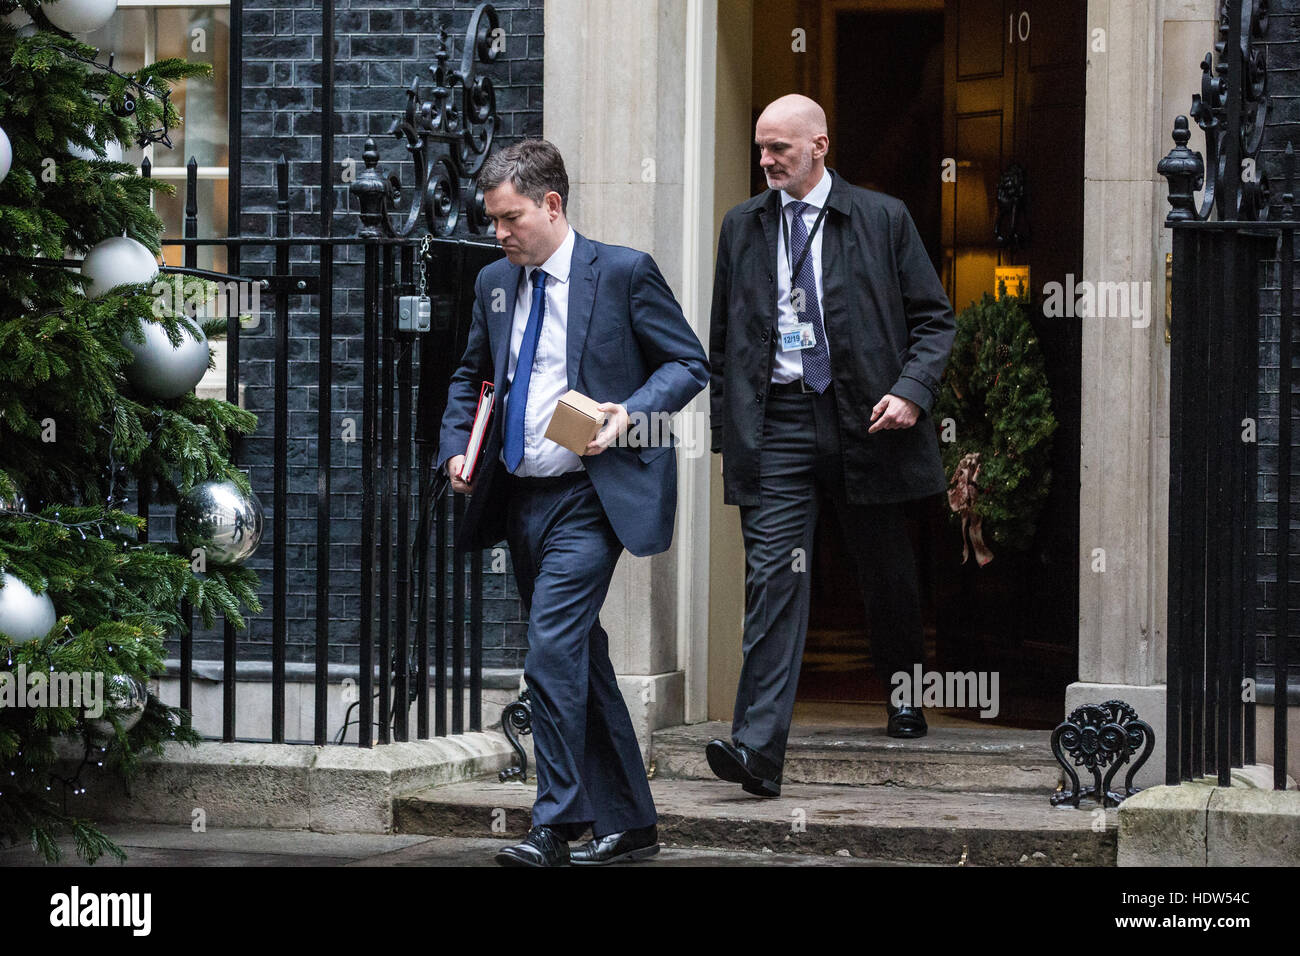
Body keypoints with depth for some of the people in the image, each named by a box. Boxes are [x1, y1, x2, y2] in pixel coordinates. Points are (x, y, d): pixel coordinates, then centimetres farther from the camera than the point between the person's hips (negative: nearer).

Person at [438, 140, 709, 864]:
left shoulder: (623, 272, -5)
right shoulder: (495, 283, 13)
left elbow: (689, 364, -2)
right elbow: (471, 377, 25)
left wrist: (632, 412, -18)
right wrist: (457, 447, 8)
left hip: (589, 497, -7)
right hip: (521, 499, 7)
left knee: (554, 653, -18)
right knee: (582, 660, 11)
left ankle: (556, 826, -14)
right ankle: (628, 825, 19)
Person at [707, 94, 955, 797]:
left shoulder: (882, 220, 2)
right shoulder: (742, 227, 10)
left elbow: (934, 318, 4)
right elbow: (723, 336, 15)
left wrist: (912, 392, -11)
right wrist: (725, 425, 8)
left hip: (862, 420, -1)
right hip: (775, 421, 1)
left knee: (887, 573, 14)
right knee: (774, 579, -11)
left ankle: (905, 699, 40)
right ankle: (758, 748, -19)